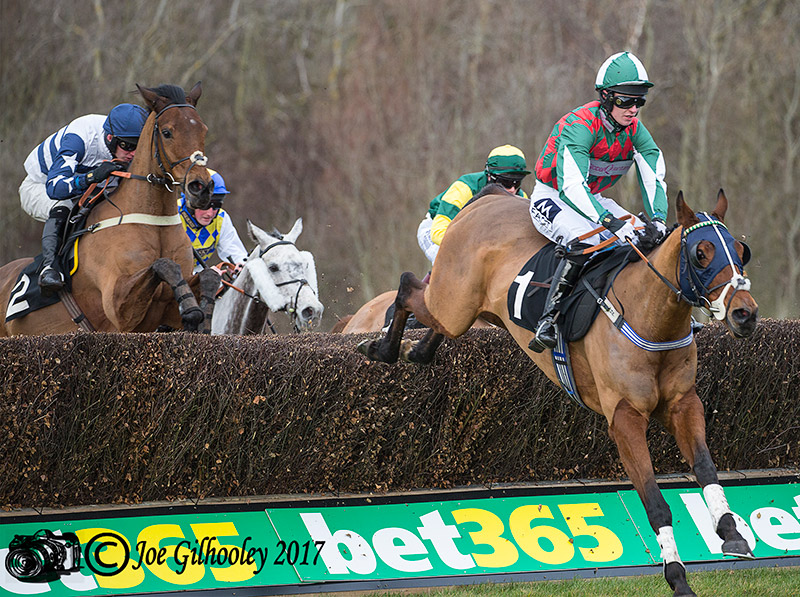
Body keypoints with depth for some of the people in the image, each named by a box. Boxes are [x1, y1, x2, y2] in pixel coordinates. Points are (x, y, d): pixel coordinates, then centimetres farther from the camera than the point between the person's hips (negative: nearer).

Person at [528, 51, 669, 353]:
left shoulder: (635, 130, -8)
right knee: (585, 240, -36)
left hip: (594, 200, 7)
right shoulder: (580, 126, -30)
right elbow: (571, 185, -41)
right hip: (552, 199, -7)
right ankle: (548, 319, -30)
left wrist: (658, 220, -32)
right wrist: (610, 221, -52)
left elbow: (654, 178, -11)